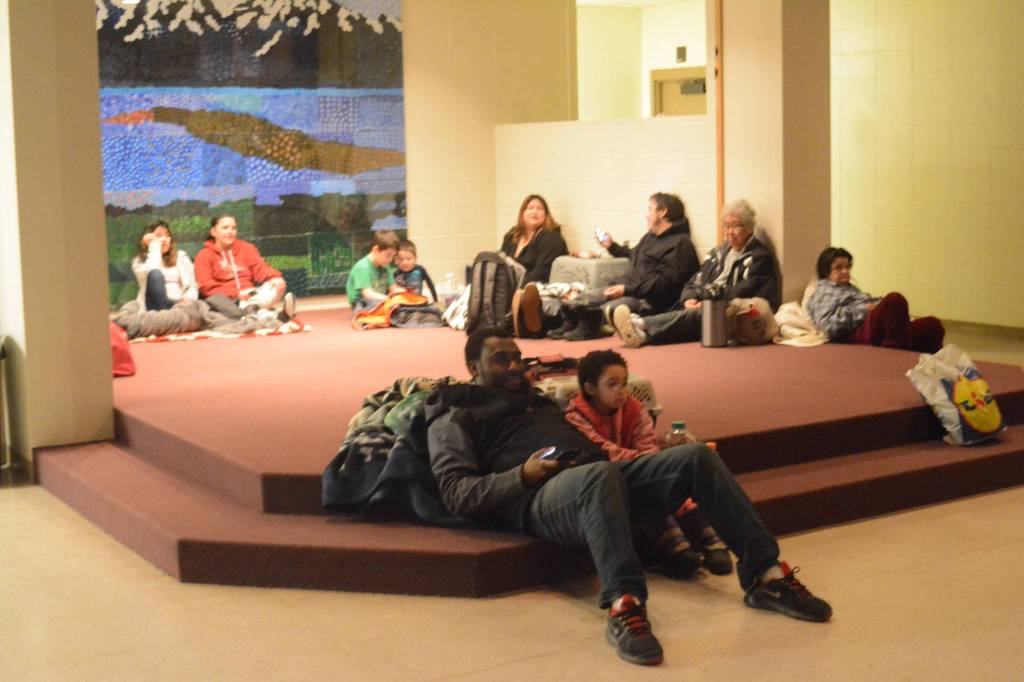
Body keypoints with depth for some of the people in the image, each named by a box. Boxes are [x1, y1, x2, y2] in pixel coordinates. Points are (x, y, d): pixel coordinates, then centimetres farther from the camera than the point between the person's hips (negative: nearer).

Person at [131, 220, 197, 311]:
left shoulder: (181, 256, 18)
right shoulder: (140, 260, 12)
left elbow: (192, 287, 12)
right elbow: (150, 272, -14)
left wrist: (188, 297, -13)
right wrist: (154, 245, -1)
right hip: (156, 306, -1)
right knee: (155, 274, -31)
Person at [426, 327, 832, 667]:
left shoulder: (534, 400, 36)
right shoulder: (455, 418, 15)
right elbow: (456, 494, 0)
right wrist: (522, 476, -14)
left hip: (598, 477, 7)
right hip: (542, 498, -7)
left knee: (695, 456, -14)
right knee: (599, 475, -41)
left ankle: (765, 574, -17)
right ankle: (624, 606, -50)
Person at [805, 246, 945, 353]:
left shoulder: (850, 289, 38)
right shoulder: (822, 293, 12)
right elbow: (828, 325, -7)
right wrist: (864, 309, -9)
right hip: (858, 334, -8)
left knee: (933, 325, -15)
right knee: (895, 299, -33)